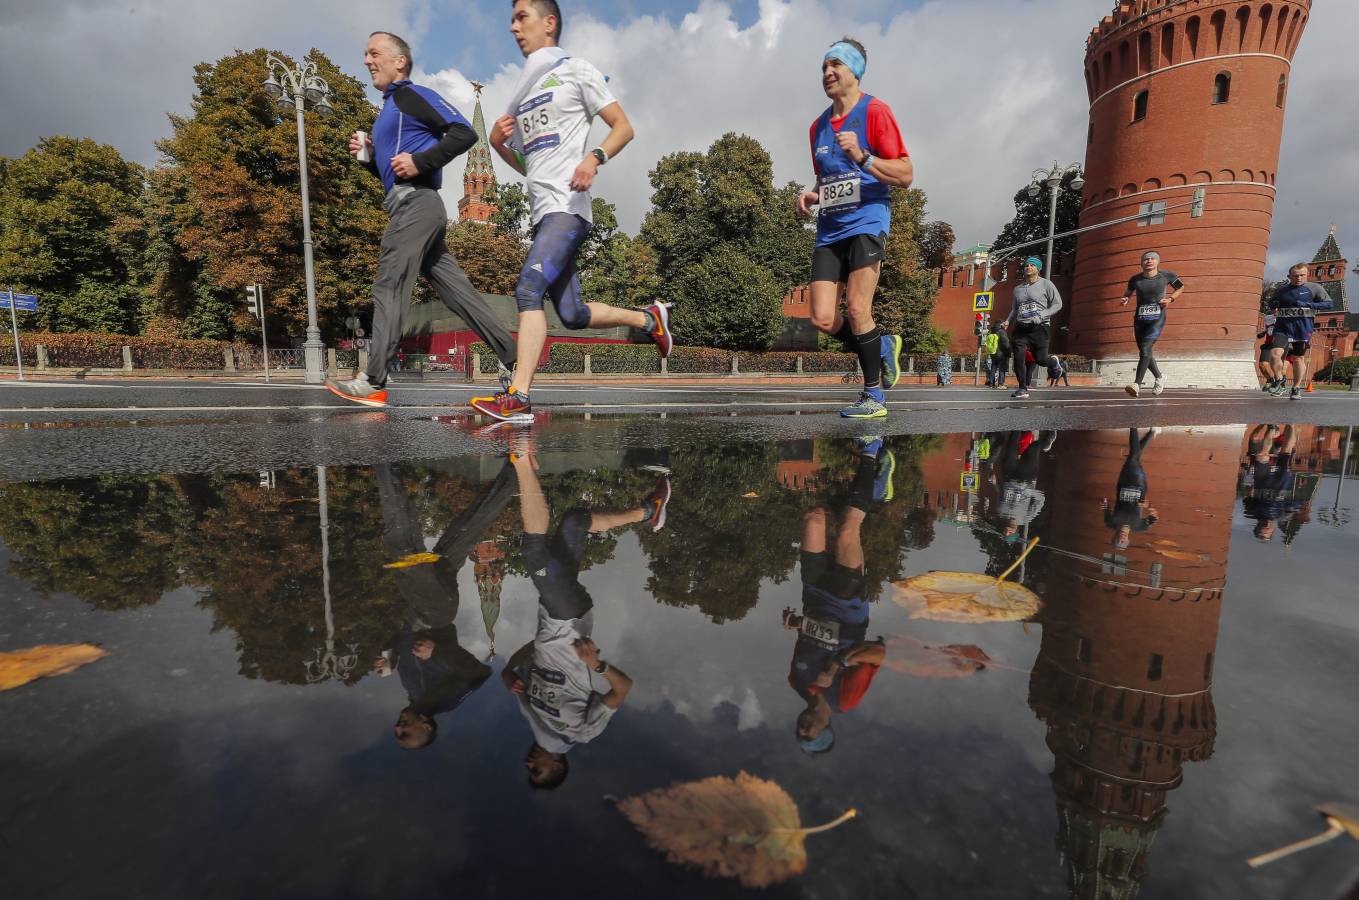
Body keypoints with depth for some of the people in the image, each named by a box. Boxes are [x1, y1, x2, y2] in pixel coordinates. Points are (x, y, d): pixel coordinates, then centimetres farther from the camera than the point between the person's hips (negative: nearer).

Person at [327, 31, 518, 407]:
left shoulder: (413, 95, 0)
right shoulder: (391, 108, 28)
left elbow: (464, 133, -13)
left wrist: (420, 161, -17)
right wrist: (368, 155, 12)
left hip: (415, 203, -10)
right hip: (413, 206, 10)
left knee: (388, 288, -10)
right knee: (455, 288, 4)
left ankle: (373, 383, -7)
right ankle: (512, 358, 4)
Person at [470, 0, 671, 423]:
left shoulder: (575, 70, 7)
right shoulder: (521, 92, 26)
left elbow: (624, 127, 0)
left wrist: (595, 157, -19)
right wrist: (498, 143, 10)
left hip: (567, 206, -8)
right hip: (542, 212, 8)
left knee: (528, 289, -24)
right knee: (573, 314, 6)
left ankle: (518, 398, -27)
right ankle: (649, 318, 24)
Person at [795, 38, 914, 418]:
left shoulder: (875, 111, -1)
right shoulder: (818, 126, 18)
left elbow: (906, 175, -7)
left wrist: (862, 157, -21)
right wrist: (811, 196, 7)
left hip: (867, 222, -6)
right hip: (829, 229, 6)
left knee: (857, 309, -17)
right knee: (822, 319, -6)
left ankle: (874, 397, -3)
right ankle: (882, 347, 21)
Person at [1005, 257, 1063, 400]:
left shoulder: (1046, 284, 4)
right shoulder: (1018, 288, 17)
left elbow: (1057, 304, 0)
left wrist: (1040, 316, -14)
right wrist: (1008, 321, 5)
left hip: (1039, 327, -3)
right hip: (1021, 328, 3)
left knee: (1041, 360, -6)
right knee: (1018, 357, -14)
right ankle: (1023, 389, -5)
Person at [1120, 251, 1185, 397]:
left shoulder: (1166, 276, 1)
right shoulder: (1135, 279, 5)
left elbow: (1181, 287, 18)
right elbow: (1128, 292, 25)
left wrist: (1170, 299, 0)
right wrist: (1125, 300, 2)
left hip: (1157, 319, -4)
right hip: (1139, 320, 4)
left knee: (1145, 349, -23)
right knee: (1145, 353, 11)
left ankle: (1137, 384, -32)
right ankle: (1159, 380, 35)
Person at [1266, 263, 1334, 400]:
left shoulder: (1314, 288, 3)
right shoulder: (1282, 289, 10)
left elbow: (1329, 303, 1)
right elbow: (1271, 303, 25)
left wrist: (1307, 304, -15)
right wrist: (1273, 305, 1)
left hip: (1303, 328, -1)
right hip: (1283, 327, 1)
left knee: (1298, 359, 7)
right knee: (1275, 354, -19)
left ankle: (1296, 388, 20)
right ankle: (1280, 379, 6)